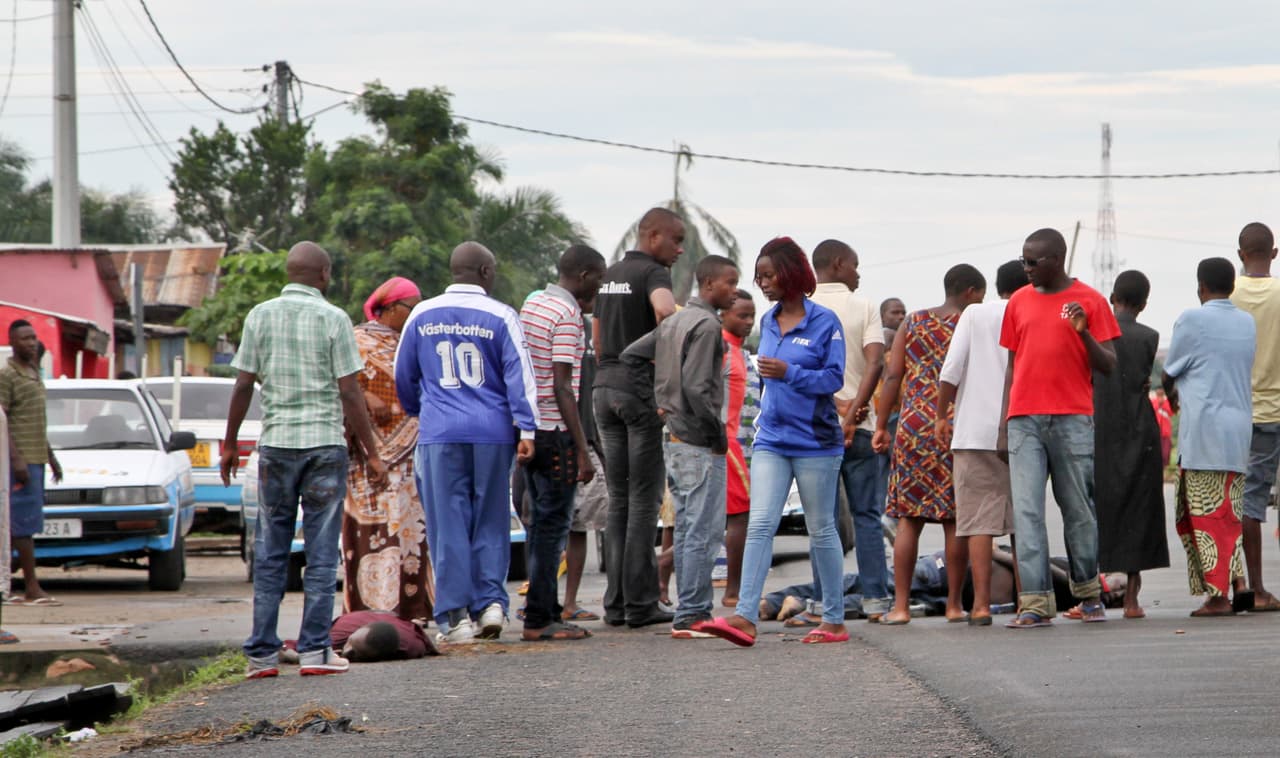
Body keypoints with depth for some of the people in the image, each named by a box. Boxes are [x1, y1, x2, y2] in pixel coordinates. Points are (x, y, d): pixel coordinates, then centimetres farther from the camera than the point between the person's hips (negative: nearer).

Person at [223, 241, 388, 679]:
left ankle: (262, 653, 4)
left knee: (270, 553, 7)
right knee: (322, 552, 2)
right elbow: (349, 393, -6)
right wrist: (372, 453, 0)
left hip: (275, 444, 2)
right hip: (325, 442, -2)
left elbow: (244, 385, 3)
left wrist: (230, 443, 13)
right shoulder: (333, 319, -3)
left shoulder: (260, 316, 4)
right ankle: (315, 650, 0)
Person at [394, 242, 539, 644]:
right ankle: (491, 602, 2)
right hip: (492, 431, -1)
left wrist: (418, 414, 34)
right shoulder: (500, 317, 0)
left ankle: (454, 616, -2)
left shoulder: (422, 316, 7)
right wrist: (527, 431, -5)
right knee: (490, 520, 11)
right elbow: (519, 376, -5)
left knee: (448, 524, 1)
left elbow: (403, 377, 17)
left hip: (439, 432, 1)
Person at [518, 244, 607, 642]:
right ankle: (539, 619, -5)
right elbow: (562, 387, -18)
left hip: (528, 428, 9)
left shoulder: (531, 305, 14)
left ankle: (545, 613, 17)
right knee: (553, 524, -5)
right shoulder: (567, 315, -14)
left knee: (542, 522, 13)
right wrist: (582, 450, -18)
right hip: (554, 431, -9)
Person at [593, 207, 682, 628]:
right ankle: (640, 604, -5)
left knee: (619, 500, 10)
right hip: (643, 386, -8)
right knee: (644, 500, -4)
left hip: (605, 387, 8)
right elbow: (664, 309, -31)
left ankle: (615, 602, 7)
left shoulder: (608, 276, 16)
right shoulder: (653, 273, -10)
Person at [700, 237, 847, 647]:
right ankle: (745, 617, -17)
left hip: (815, 442, -5)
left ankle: (835, 620, 15)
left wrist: (790, 373, -24)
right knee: (760, 524, -9)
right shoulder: (768, 322, 10)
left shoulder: (824, 322, -8)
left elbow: (834, 378, -12)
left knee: (821, 529, 5)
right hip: (771, 440, 5)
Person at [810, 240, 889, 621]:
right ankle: (875, 599, 2)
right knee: (866, 514, 5)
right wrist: (853, 410, -18)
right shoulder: (864, 307, 0)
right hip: (859, 429, -1)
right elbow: (875, 363, -14)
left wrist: (836, 404, -11)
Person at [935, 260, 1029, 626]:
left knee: (979, 521, -2)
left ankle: (981, 605, -8)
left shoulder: (975, 315, 2)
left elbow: (951, 370, -5)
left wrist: (942, 415, 6)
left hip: (976, 431, -1)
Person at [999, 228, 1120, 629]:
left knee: (1079, 510, 4)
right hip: (1024, 420, 3)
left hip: (1073, 419, -3)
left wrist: (1084, 333, -16)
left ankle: (1088, 592, 21)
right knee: (1026, 511, -5)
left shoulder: (1089, 301, 2)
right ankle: (1035, 603, -8)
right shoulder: (1019, 302, 13)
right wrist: (1005, 418, 12)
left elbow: (1109, 366, 0)